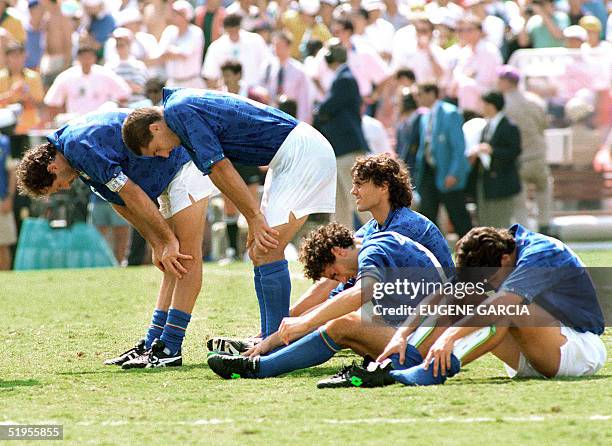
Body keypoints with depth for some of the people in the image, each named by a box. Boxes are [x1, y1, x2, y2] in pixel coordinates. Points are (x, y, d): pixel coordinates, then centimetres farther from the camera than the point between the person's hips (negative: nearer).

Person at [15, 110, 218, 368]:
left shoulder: (81, 148, -23)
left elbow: (133, 196, -23)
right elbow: (121, 203, 12)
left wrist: (168, 241, -17)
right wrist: (157, 245, 7)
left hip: (187, 162, -10)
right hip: (170, 172, 10)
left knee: (186, 256, -12)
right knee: (173, 263, 8)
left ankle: (169, 349, -18)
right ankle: (152, 344, 8)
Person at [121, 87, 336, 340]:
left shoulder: (179, 111, -15)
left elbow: (220, 167, -17)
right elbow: (215, 173, 17)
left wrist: (254, 216, -13)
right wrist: (253, 221, 12)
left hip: (303, 152, -10)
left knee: (267, 252, -14)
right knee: (259, 252, 11)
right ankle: (269, 339, 14)